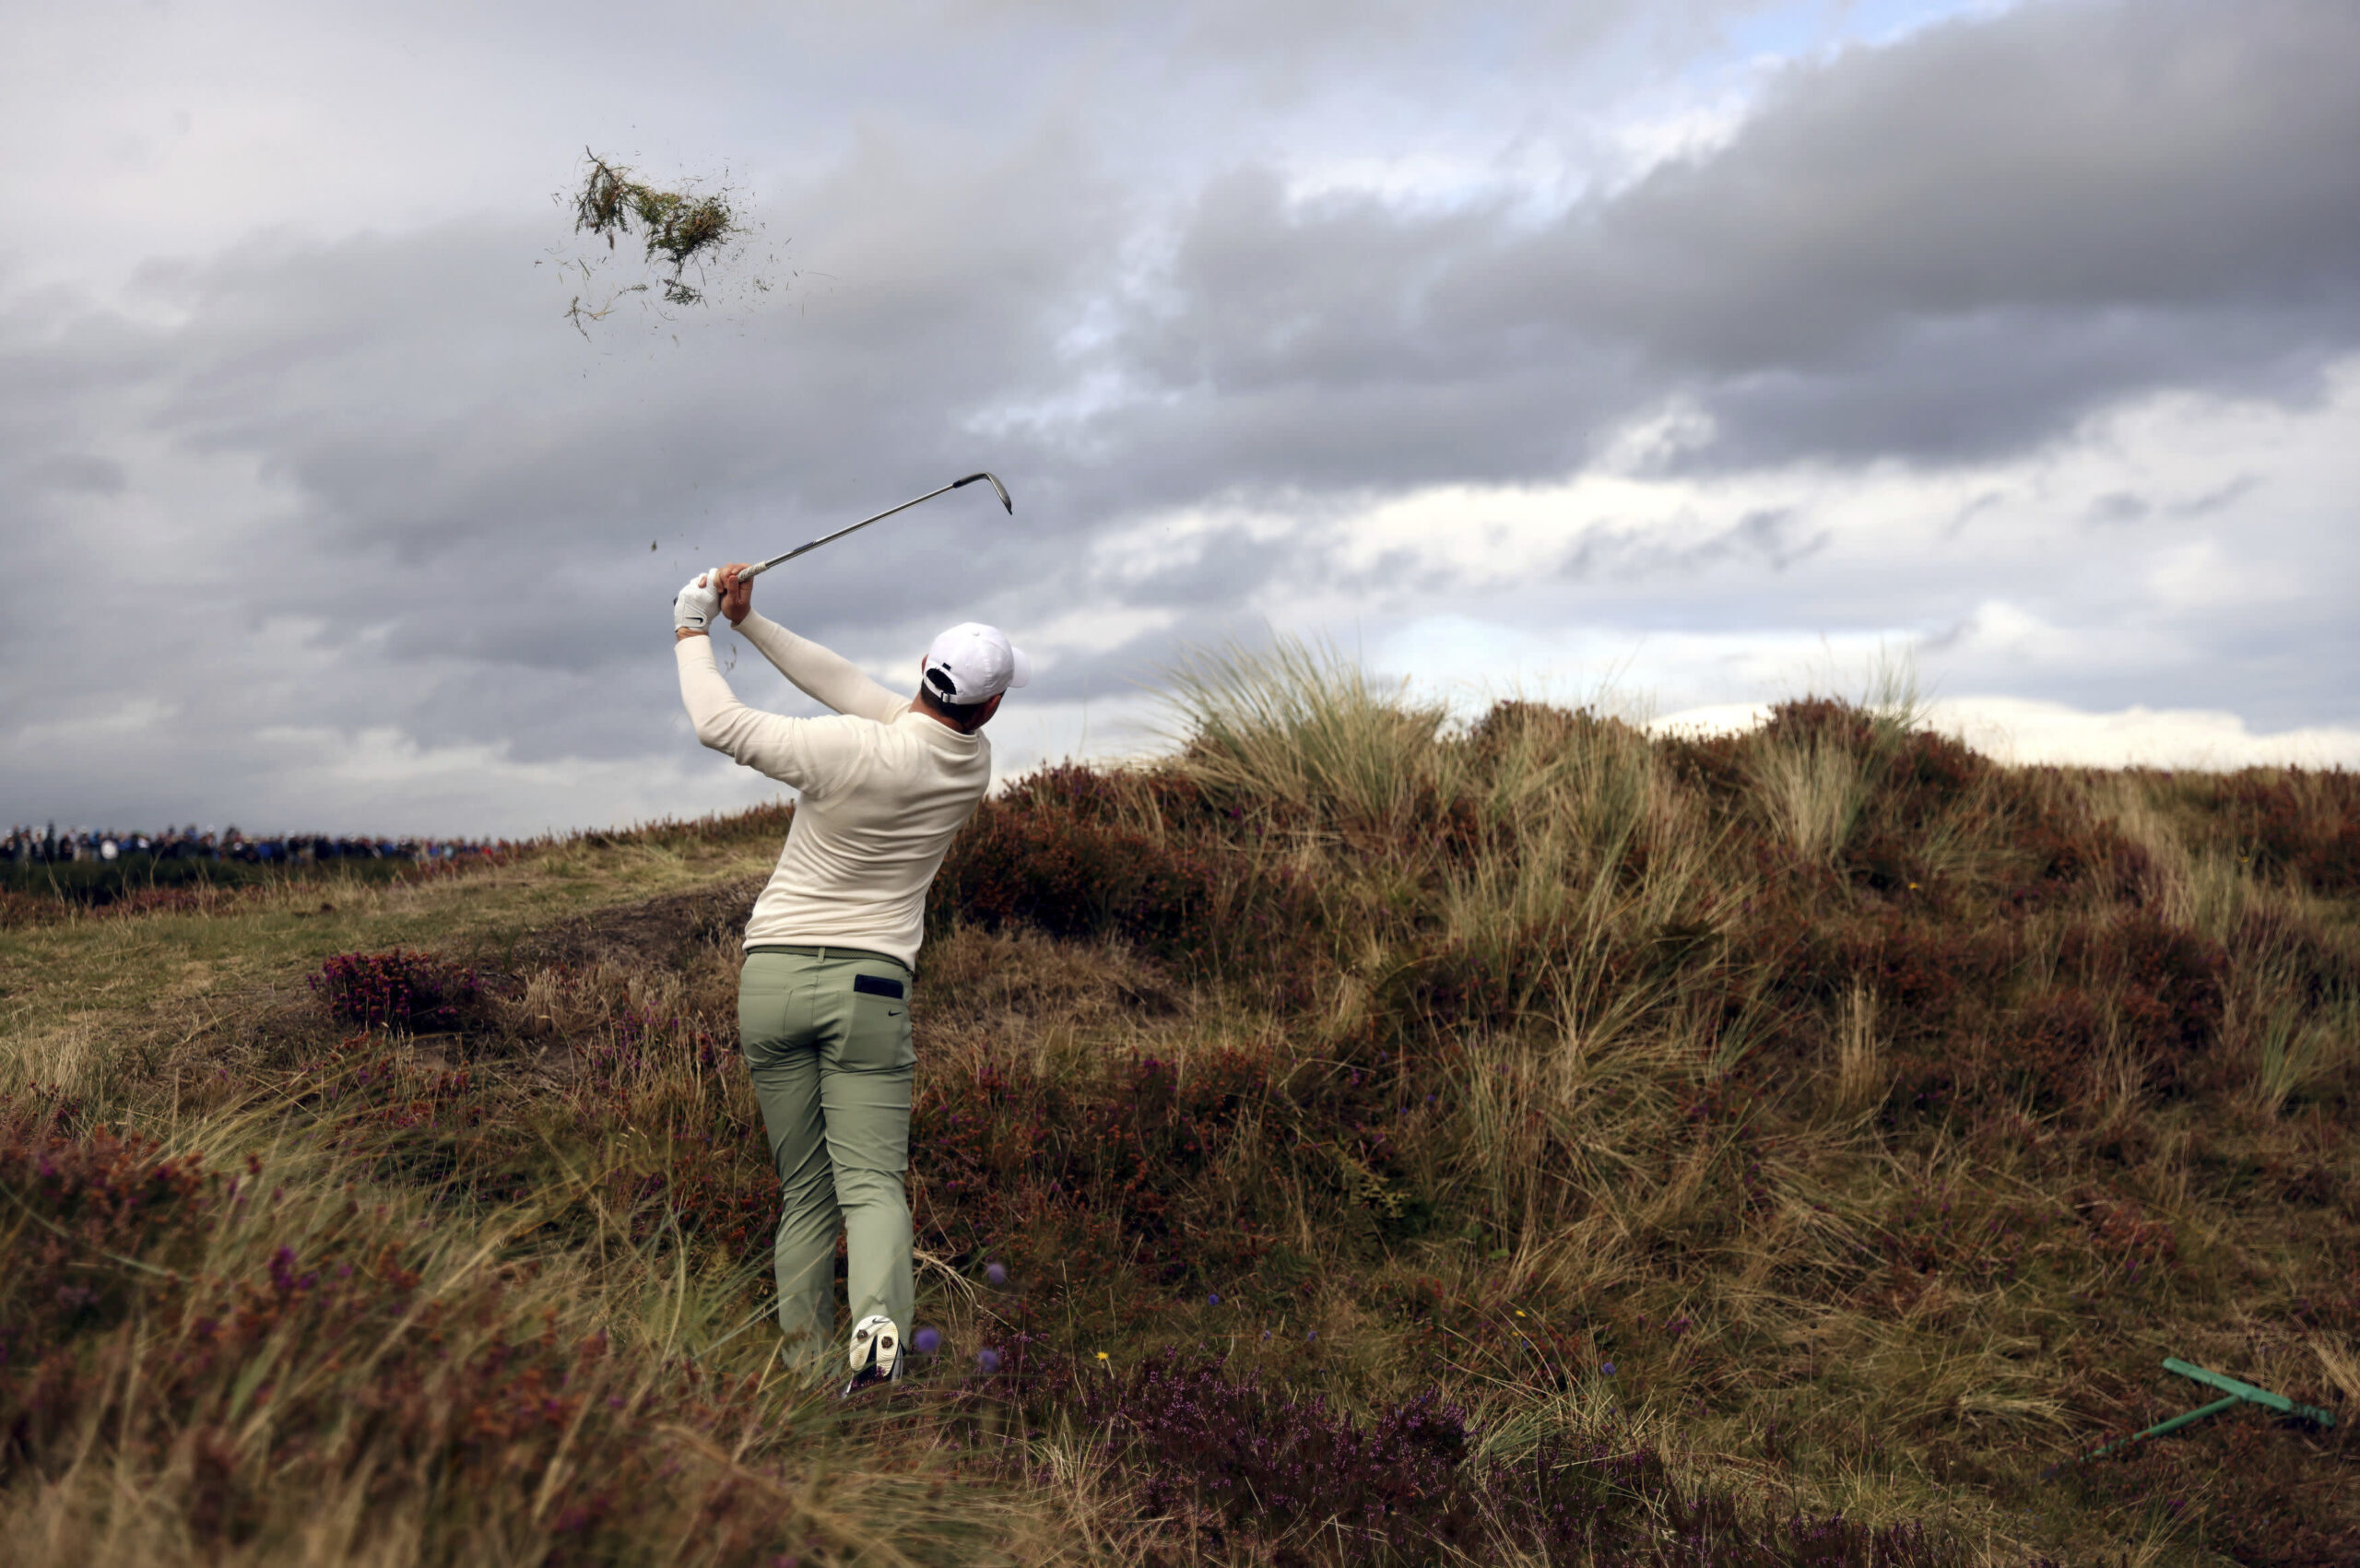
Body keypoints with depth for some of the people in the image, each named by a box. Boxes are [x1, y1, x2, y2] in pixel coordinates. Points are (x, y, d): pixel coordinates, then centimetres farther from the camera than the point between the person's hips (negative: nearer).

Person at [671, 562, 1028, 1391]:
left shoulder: (850, 749, -15)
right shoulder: (973, 762, -1)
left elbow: (719, 723, -5)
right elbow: (852, 687, 7)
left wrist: (693, 631, 11)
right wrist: (749, 622, 10)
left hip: (772, 975, -1)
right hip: (869, 984, 1)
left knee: (805, 1192, 9)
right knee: (871, 1181, -4)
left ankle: (801, 1359, 7)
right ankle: (880, 1316, -31)